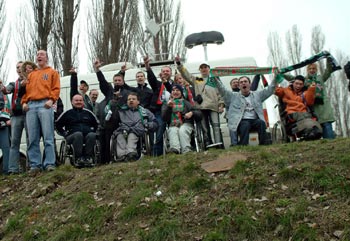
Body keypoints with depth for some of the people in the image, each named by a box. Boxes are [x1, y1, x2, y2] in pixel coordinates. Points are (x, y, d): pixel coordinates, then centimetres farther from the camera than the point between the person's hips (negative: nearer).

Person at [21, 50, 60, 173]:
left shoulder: (52, 72, 15)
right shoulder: (31, 75, 28)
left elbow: (56, 88, 4)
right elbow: (26, 89, 22)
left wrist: (51, 99, -12)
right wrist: (24, 102, 5)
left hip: (45, 105, -4)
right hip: (31, 106, 4)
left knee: (48, 136, -10)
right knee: (32, 138, -1)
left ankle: (49, 163, -10)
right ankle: (35, 164, 0)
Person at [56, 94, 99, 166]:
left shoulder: (88, 113, 21)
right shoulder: (67, 113, 15)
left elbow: (97, 124, 30)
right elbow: (57, 124, 17)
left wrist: (94, 131, 13)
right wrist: (64, 133, 7)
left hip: (88, 135, 2)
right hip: (72, 136, -2)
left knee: (92, 135, -33)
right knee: (78, 134, -37)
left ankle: (88, 157, -33)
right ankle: (78, 158, -40)